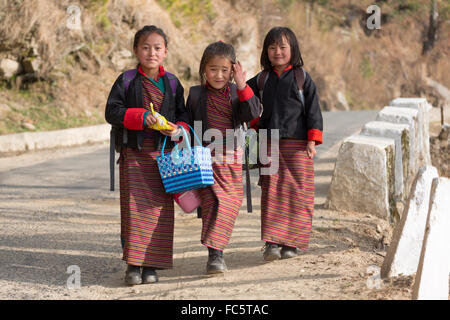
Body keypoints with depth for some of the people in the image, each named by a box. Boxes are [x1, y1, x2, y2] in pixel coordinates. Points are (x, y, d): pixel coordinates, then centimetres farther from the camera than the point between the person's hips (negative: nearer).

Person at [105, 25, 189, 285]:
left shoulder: (173, 83, 9)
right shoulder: (127, 81, 1)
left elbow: (183, 114, 13)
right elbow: (112, 112, -5)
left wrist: (179, 129, -9)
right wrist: (140, 117, -18)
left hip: (164, 155, 2)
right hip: (134, 154, -2)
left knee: (160, 208, 2)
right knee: (134, 207, -6)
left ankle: (151, 264, 9)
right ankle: (133, 264, 0)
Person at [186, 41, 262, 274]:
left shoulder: (236, 93, 7)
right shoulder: (196, 94, 4)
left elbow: (252, 114, -7)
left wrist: (243, 87, -16)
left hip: (232, 158, 3)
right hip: (206, 158, -3)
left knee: (231, 203, 2)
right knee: (213, 202, -12)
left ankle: (216, 251, 16)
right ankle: (214, 254, -11)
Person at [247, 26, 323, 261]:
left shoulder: (302, 78, 3)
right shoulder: (261, 80, 12)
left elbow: (313, 110, 2)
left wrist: (312, 140, -5)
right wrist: (255, 127, 9)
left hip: (297, 144, -2)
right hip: (269, 145, 2)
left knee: (296, 191, -2)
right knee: (271, 192, -4)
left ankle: (291, 242, 5)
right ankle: (272, 242, -7)